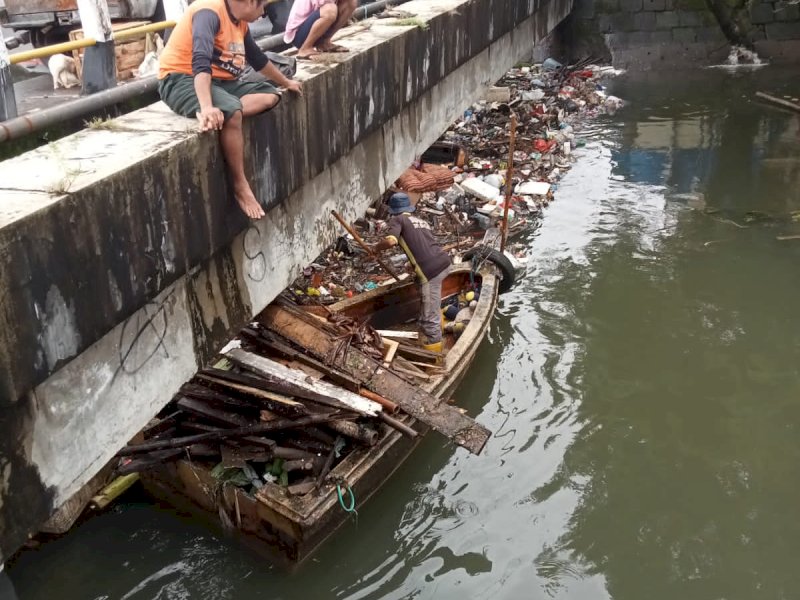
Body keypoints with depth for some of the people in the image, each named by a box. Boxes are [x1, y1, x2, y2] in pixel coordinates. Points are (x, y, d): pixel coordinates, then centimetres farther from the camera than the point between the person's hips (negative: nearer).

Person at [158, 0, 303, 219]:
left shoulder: (240, 22, 9)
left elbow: (258, 58, 26)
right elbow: (200, 61, -35)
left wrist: (286, 82, 36)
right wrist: (207, 107, -48)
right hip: (182, 79, -9)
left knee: (270, 95, -6)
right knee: (231, 112, -35)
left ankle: (217, 116, -25)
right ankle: (240, 185, -22)